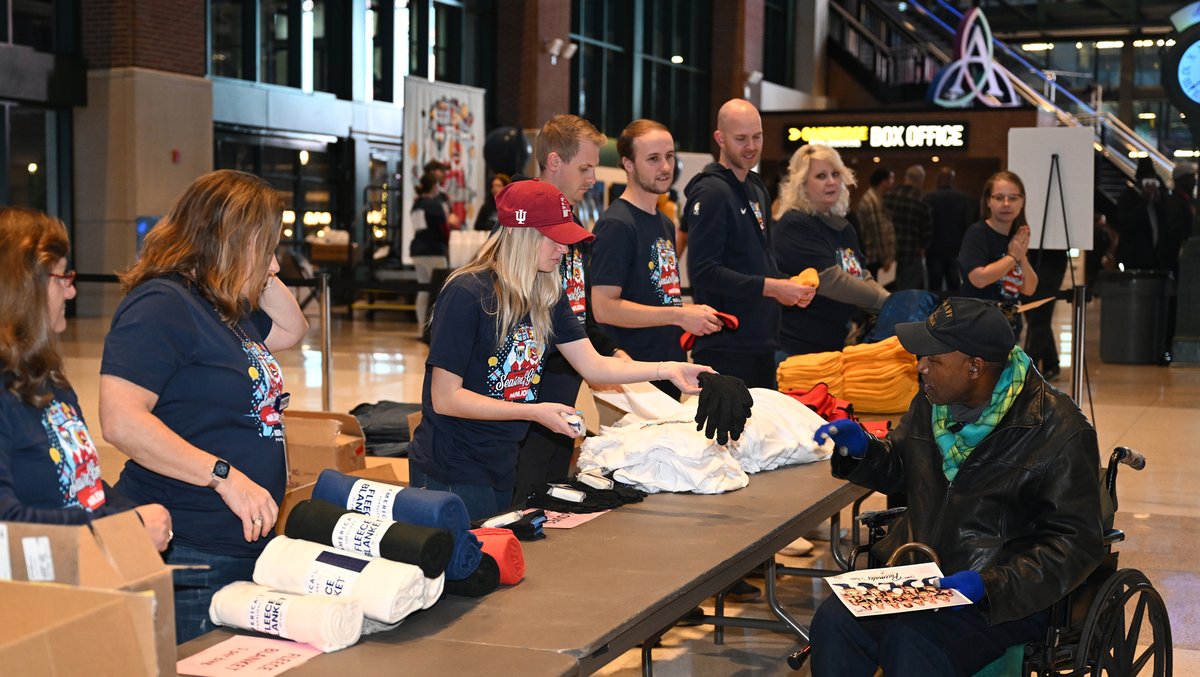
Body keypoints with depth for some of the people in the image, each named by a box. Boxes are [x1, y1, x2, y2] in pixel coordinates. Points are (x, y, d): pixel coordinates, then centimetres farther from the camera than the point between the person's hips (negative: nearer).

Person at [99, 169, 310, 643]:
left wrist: (264, 276, 15)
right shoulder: (162, 305, -15)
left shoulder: (230, 309, 15)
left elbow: (291, 330, 33)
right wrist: (225, 476, -26)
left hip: (244, 547, 10)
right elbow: (121, 421, -25)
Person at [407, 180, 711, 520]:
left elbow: (592, 365, 2)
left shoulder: (548, 296, 4)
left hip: (501, 467, 8)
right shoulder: (467, 295, -20)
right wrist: (534, 412, -23)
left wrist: (666, 369, -10)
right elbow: (445, 398, -20)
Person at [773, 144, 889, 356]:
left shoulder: (843, 227, 14)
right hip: (799, 347, -9)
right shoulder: (795, 225, -15)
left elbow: (862, 277, 15)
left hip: (836, 344, 9)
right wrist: (886, 301, -17)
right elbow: (830, 280, -22)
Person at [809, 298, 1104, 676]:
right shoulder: (932, 403, 7)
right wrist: (861, 449, 2)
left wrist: (988, 585, -25)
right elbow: (898, 470, 25)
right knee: (833, 620, -21)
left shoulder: (1059, 432, -13)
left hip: (1003, 597, -6)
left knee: (910, 641, -32)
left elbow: (1076, 544, -14)